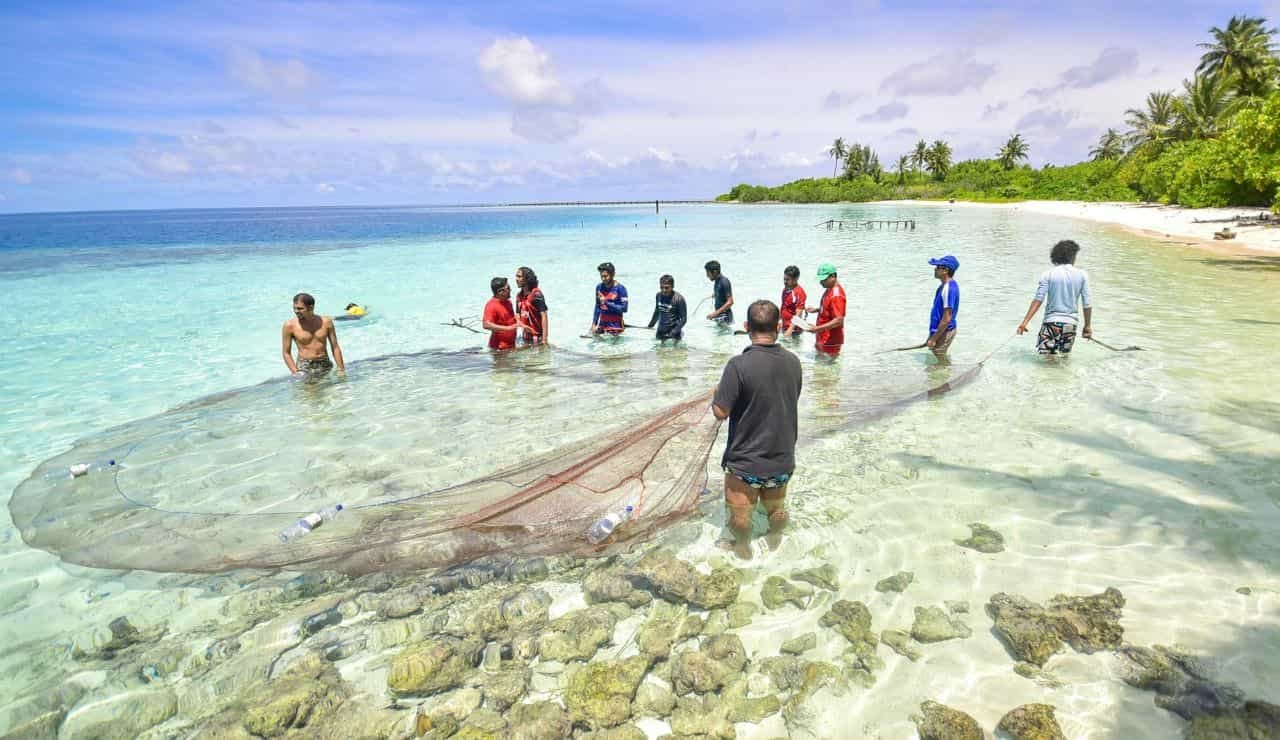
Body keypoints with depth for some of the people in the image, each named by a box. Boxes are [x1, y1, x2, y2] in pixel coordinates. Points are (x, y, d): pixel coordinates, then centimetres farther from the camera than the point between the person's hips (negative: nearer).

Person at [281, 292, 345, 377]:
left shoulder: (326, 322, 1)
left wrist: (341, 370, 3)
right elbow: (286, 353, 1)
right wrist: (295, 373, -8)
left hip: (325, 366, 2)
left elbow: (335, 347, 6)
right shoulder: (289, 326, -4)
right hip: (304, 368, -2)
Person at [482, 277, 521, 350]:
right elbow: (486, 325, -29)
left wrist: (517, 320, 5)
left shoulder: (508, 302, 9)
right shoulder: (491, 305, -18)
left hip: (511, 344, 9)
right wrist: (508, 328, -29)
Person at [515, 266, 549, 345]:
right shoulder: (519, 296, 6)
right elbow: (518, 316, 14)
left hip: (538, 335, -7)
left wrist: (545, 338, -21)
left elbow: (544, 316, -17)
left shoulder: (536, 294, -14)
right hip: (526, 336, 7)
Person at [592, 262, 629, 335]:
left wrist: (607, 303, -20)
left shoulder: (620, 288, -10)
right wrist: (594, 323, 9)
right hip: (602, 323, 5)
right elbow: (597, 306, 13)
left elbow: (624, 308, -15)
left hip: (615, 324, -5)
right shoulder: (599, 287, 5)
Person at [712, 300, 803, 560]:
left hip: (746, 459, -5)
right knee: (777, 508, 27)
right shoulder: (793, 362, -6)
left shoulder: (739, 365, -24)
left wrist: (717, 393, 0)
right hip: (782, 457, 5)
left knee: (741, 513, 19)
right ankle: (775, 544, 49)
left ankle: (743, 549, 38)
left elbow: (721, 412, -20)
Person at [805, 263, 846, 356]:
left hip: (830, 341, -10)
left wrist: (817, 328, -31)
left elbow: (838, 320, -28)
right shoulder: (829, 289, 7)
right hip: (823, 338, 10)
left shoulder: (836, 295, -24)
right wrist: (816, 309, 8)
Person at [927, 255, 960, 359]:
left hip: (944, 333, -10)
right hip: (942, 331, 10)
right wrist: (933, 335, 22)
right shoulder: (947, 286, 8)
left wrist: (933, 339, -21)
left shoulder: (949, 289, -24)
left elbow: (946, 319, -26)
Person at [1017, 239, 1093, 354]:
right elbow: (1087, 303, 2)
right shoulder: (1082, 274, 1)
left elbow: (1038, 299, -11)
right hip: (1071, 323, 2)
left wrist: (1025, 321, -12)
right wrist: (1088, 326, 12)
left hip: (1051, 322, -2)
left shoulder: (1048, 274, -3)